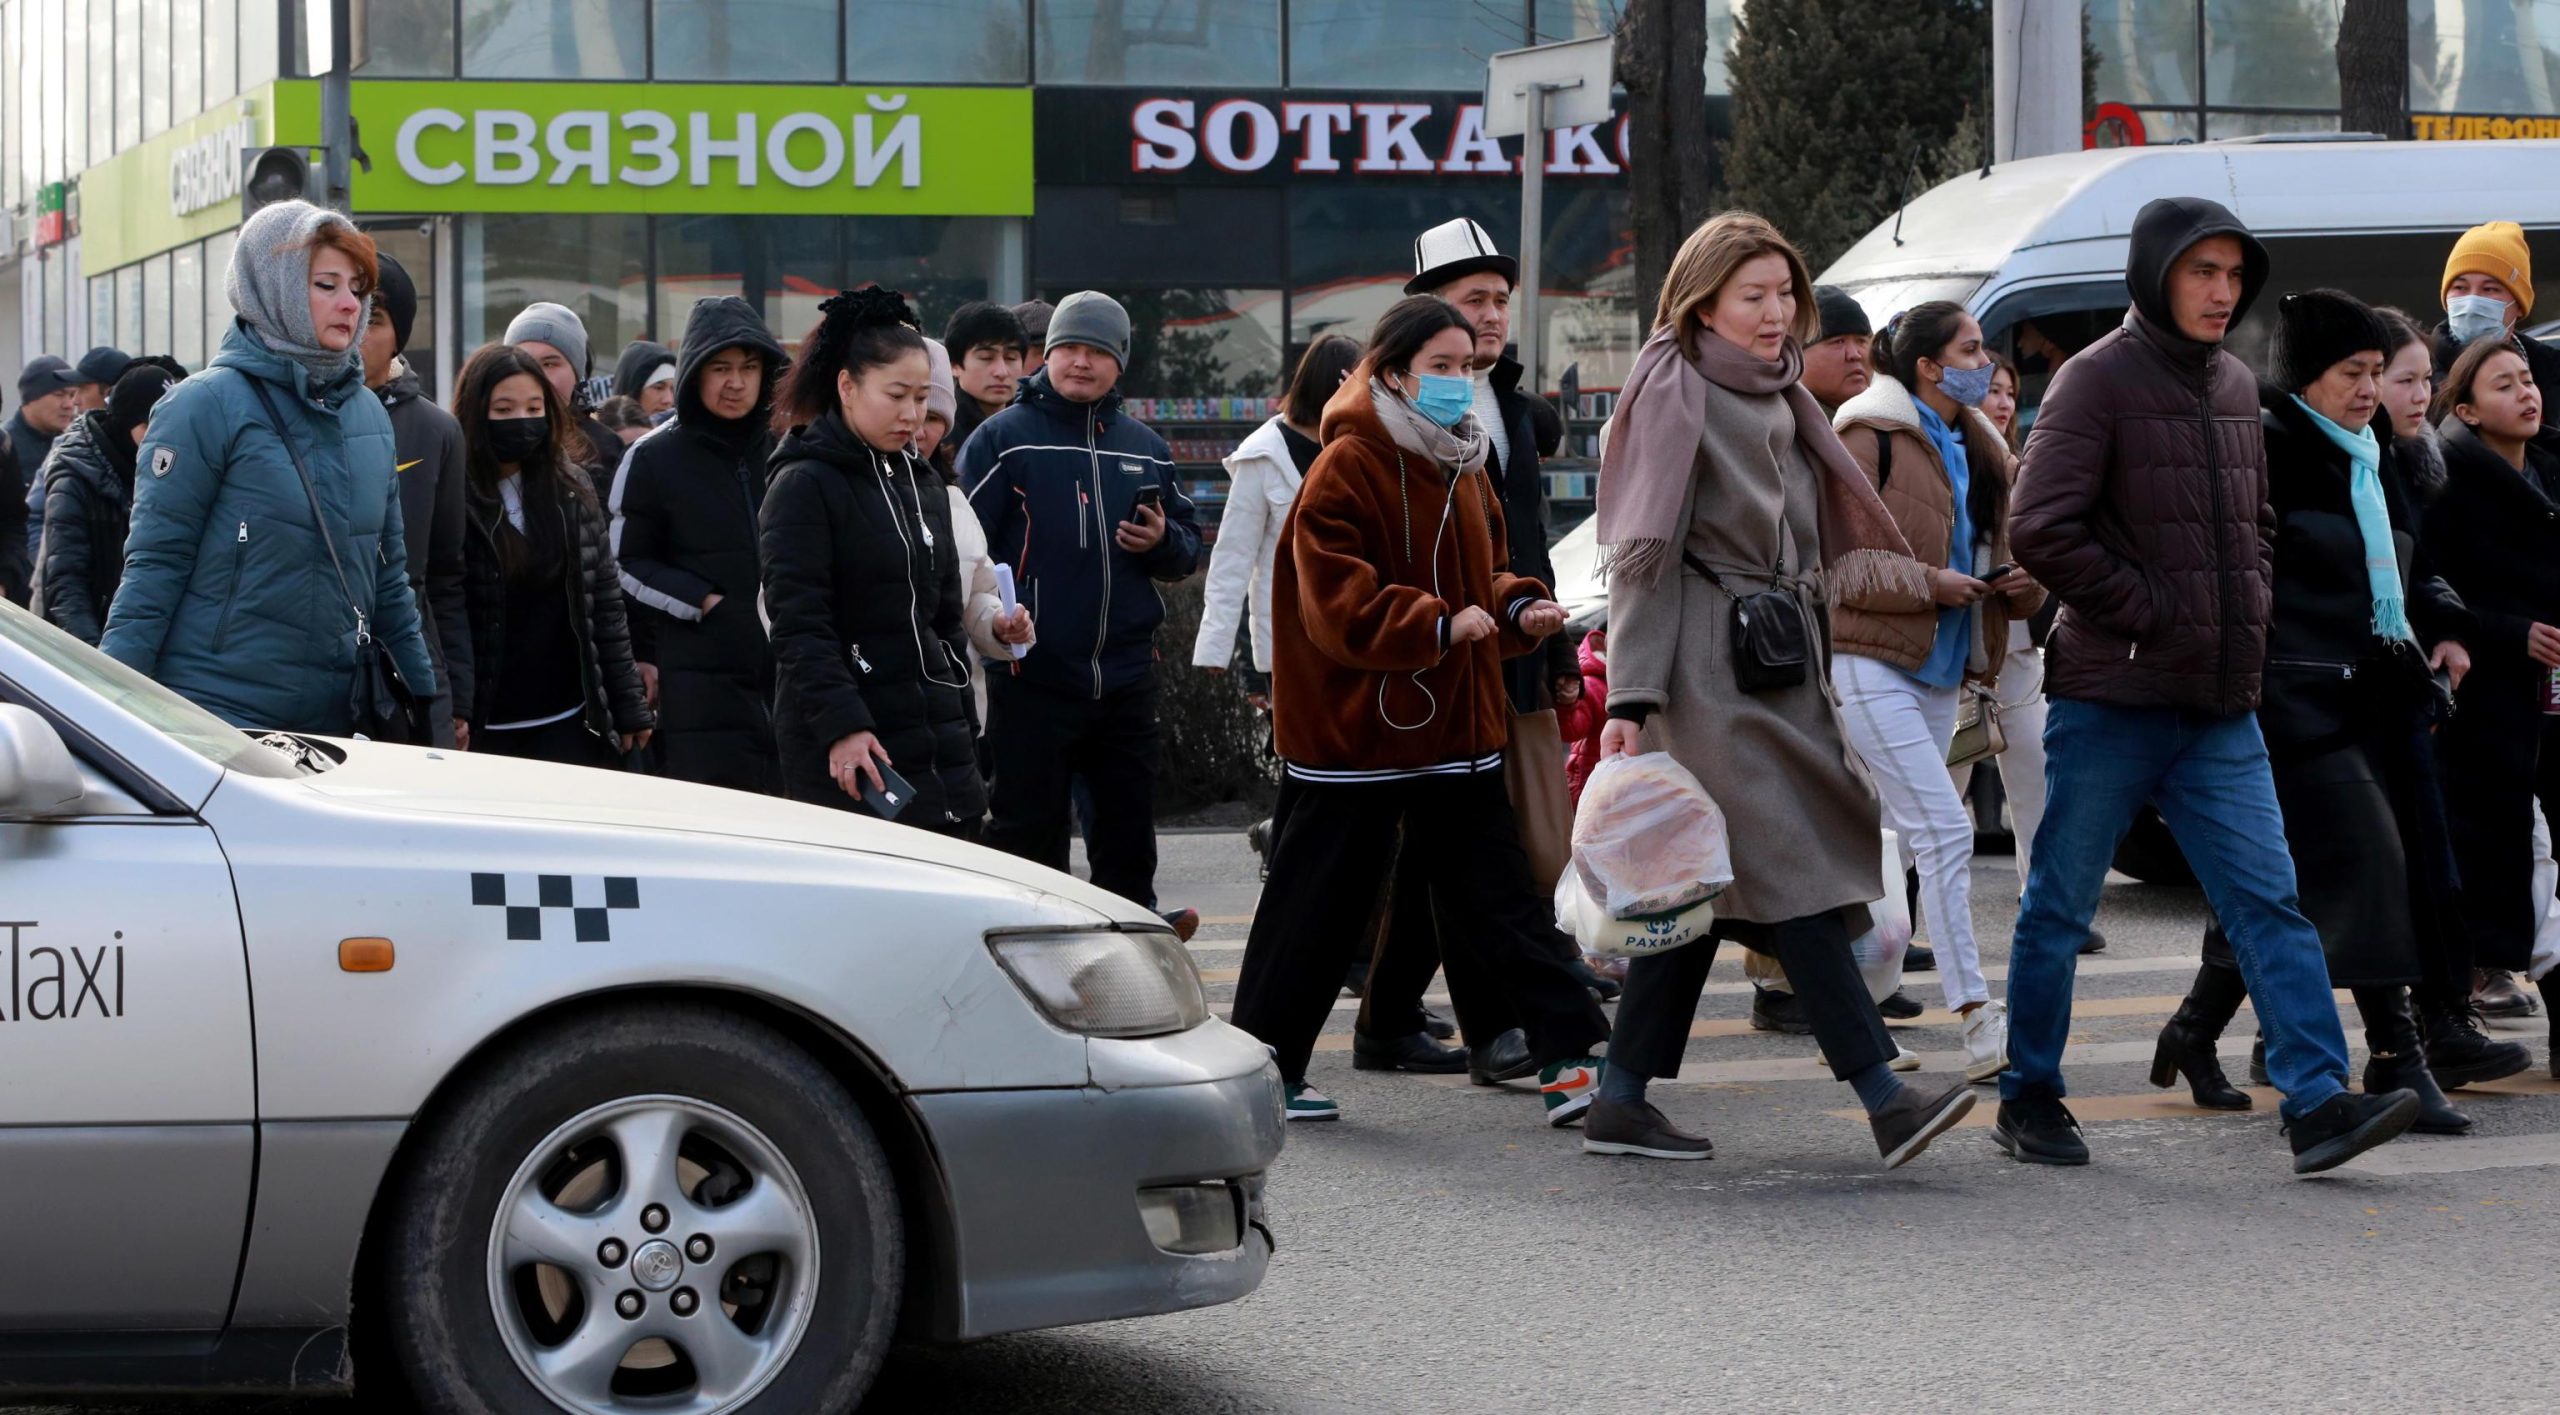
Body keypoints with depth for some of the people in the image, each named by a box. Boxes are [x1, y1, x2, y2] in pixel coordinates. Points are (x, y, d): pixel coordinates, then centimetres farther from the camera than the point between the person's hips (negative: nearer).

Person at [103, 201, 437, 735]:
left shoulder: (369, 413, 12)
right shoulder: (206, 405, -7)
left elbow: (388, 571, 20)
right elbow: (154, 565, -10)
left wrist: (425, 693, 19)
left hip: (332, 720, 6)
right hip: (213, 713, -6)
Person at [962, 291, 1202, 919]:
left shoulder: (1145, 448, 13)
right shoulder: (1002, 438, -2)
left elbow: (1189, 547, 19)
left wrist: (1162, 541, -4)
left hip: (1126, 675, 5)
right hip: (1031, 677, -5)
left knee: (1129, 826, 12)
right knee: (1028, 832, 1)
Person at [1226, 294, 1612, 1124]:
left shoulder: (1462, 465, 12)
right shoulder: (1346, 468, -12)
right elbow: (1337, 605, -19)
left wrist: (1518, 611, 0)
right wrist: (1437, 625, -27)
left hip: (1455, 727, 6)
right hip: (1353, 729, -6)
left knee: (1497, 896, 4)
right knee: (1321, 901, 3)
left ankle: (1568, 1052, 2)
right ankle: (1263, 1065, 14)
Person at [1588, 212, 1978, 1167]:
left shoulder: (1779, 399, 18)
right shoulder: (1675, 391, -7)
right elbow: (1643, 554, -12)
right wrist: (1630, 699, -18)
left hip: (1773, 665, 9)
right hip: (1707, 667, -9)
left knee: (1703, 890, 7)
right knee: (1793, 870, -13)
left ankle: (1622, 1101, 11)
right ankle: (1883, 1098, -18)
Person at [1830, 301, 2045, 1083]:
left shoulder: (1977, 450, 16)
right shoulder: (1871, 439, -9)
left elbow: (2001, 555, 23)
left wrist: (2024, 583, 0)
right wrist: (1930, 585, -17)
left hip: (1941, 671, 8)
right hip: (1873, 662, -8)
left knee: (1904, 839, 10)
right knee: (1946, 833, -15)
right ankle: (1980, 1023, -17)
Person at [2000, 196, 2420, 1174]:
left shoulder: (2234, 385, 15)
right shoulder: (2098, 379, -8)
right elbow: (2041, 531, -16)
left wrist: (2248, 615, 11)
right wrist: (2149, 614, -14)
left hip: (2221, 707, 6)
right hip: (2109, 698, -6)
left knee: (2269, 899, -4)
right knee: (2060, 906, 4)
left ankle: (2318, 1101, -8)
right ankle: (2029, 1099, 16)